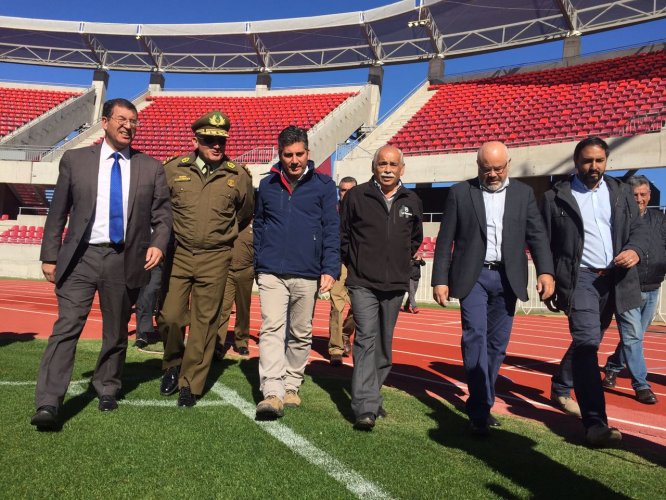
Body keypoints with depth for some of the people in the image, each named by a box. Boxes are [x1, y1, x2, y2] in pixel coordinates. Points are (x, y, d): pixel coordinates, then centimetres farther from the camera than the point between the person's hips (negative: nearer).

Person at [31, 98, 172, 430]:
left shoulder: (151, 168, 7)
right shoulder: (75, 160, 6)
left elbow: (162, 213, 8)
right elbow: (58, 212, 7)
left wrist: (158, 244, -10)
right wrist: (50, 256, 4)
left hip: (126, 261, 1)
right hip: (81, 257, -1)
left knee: (116, 332, 12)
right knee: (66, 327, -8)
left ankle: (107, 389, 32)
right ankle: (48, 404, -4)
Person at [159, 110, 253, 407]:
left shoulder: (238, 176, 1)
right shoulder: (173, 169, 0)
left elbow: (244, 216, 17)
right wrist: (172, 234, 14)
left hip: (215, 260, 0)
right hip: (178, 256, 1)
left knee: (205, 322, 3)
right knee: (170, 316, -2)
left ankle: (190, 384, 17)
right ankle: (173, 365, 27)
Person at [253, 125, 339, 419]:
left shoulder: (323, 186, 3)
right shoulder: (267, 185, 10)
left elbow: (332, 230, 0)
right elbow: (258, 227, 16)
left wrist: (330, 269, -8)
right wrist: (258, 264, 13)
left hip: (307, 276, 0)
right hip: (272, 273, 1)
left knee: (301, 335, 9)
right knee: (271, 329, -11)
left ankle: (292, 386, 23)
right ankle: (272, 392, -13)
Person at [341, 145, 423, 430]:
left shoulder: (412, 201, 8)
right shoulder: (357, 196, -2)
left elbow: (416, 237, 23)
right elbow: (342, 234, 7)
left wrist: (402, 260, 14)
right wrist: (353, 262, 5)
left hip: (395, 285, 4)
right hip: (363, 283, -4)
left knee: (384, 343, 11)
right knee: (366, 339, -13)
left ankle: (372, 396, 27)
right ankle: (365, 407, -14)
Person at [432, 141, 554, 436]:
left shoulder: (523, 194, 10)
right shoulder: (460, 192, 4)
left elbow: (537, 235, 4)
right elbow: (445, 240, 3)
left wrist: (546, 271, -11)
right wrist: (440, 279, -3)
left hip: (507, 278, 3)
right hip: (473, 276, -2)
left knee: (497, 344, 7)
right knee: (475, 337, -14)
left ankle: (481, 405, 22)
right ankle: (480, 411, -10)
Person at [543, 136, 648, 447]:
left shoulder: (621, 192, 12)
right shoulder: (557, 197, 0)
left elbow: (638, 229, 12)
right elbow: (546, 244, 2)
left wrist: (635, 250, -12)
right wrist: (550, 285, -1)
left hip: (615, 279, 5)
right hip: (580, 278, -5)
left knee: (587, 342, 16)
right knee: (587, 342, -17)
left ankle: (560, 389, 40)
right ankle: (596, 423, -16)